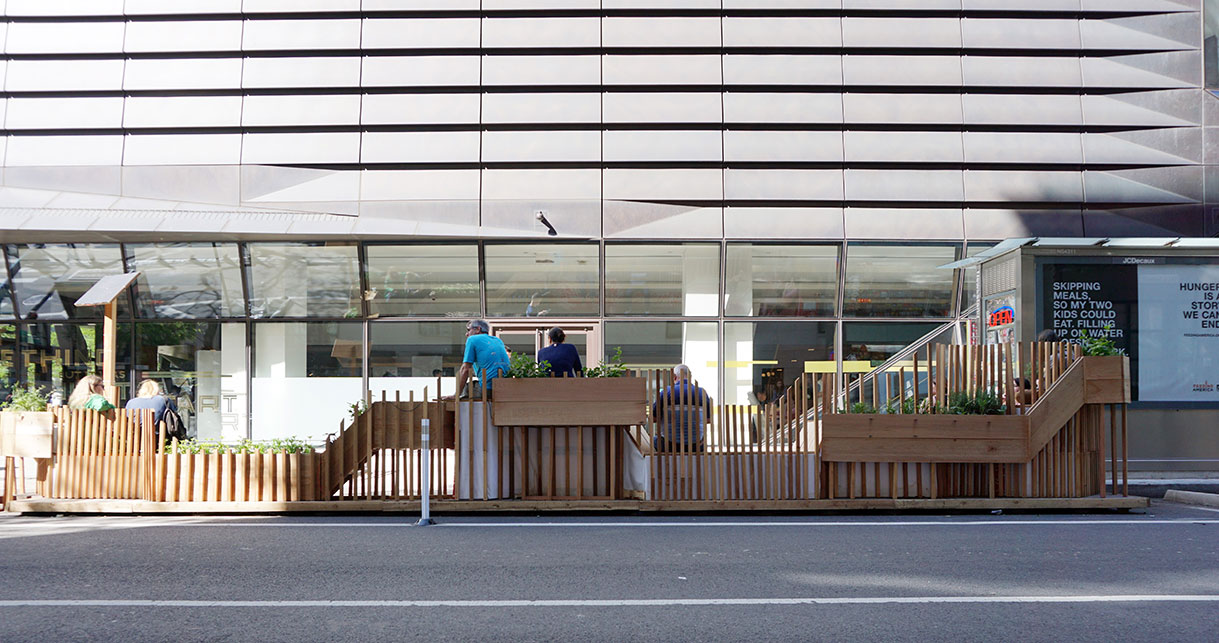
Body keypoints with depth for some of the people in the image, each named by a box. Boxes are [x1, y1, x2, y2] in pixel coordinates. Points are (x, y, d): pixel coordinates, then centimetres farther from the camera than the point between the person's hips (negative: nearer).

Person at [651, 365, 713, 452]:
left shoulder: (667, 392, -7)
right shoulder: (702, 392, 0)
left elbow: (654, 416, -3)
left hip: (670, 445, -2)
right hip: (695, 447, 2)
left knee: (653, 441, 30)